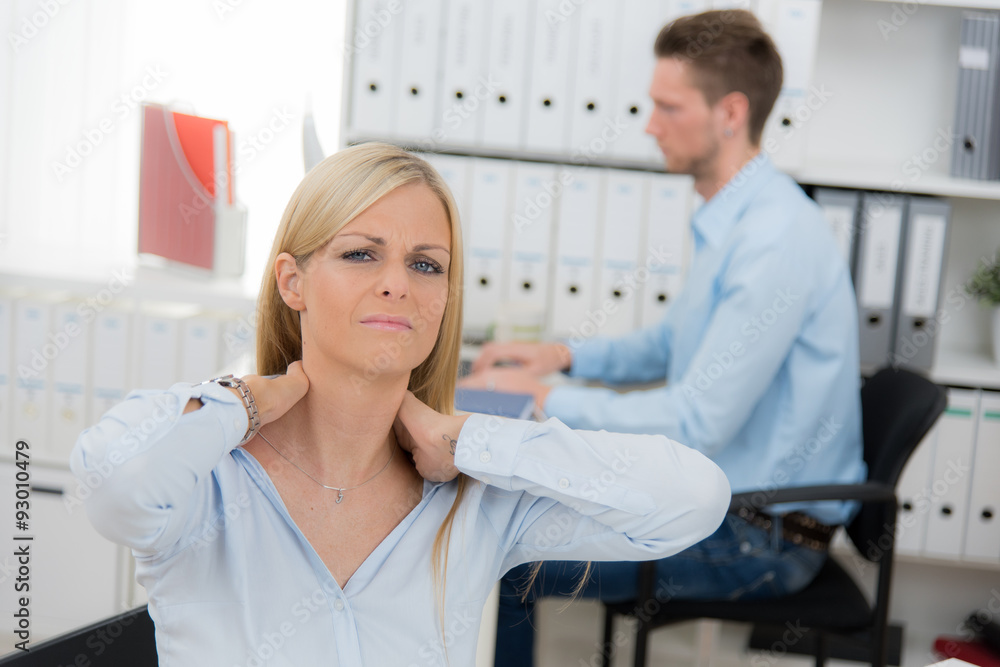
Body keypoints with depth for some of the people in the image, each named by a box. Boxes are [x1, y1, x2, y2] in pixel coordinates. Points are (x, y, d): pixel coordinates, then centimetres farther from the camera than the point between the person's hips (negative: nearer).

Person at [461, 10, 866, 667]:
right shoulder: (733, 219, 8)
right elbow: (674, 344, 21)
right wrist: (564, 355, 5)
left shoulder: (776, 240, -25)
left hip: (761, 537, -10)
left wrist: (549, 397, -18)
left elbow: (698, 423, -27)